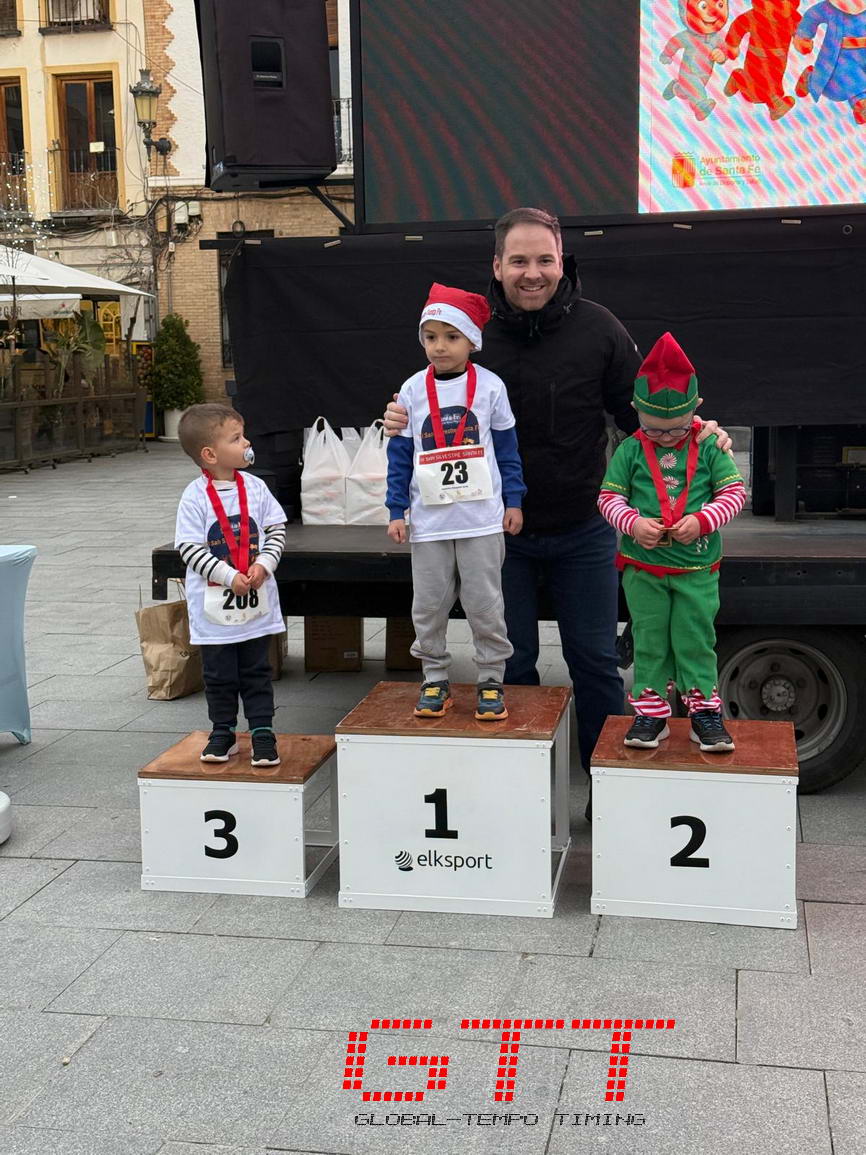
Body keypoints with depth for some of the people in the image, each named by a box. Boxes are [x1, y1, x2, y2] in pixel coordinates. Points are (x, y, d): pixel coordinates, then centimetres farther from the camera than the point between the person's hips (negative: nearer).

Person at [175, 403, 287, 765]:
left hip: (256, 601, 2)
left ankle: (262, 732, 18)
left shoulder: (255, 488, 0)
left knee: (257, 672, 9)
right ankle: (223, 732, 25)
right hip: (214, 605, -2)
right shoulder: (195, 497, -11)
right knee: (219, 675, 10)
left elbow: (276, 530, 5)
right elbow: (190, 548, -13)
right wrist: (229, 576, -19)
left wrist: (264, 564, -11)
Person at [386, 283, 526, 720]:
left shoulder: (490, 386, -2)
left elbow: (507, 447, 4)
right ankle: (435, 680, 22)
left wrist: (513, 501, 2)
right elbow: (399, 454, 5)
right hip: (428, 520, 2)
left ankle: (491, 681, 17)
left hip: (482, 519, -2)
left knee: (485, 604, 4)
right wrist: (396, 511, 1)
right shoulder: (412, 391, 1)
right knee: (428, 605, 8)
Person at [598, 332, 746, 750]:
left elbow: (734, 492, -2)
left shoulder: (709, 449, -2)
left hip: (697, 568, -1)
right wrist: (634, 523, -19)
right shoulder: (630, 451, -2)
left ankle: (705, 711, 17)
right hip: (643, 567, 1)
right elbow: (608, 497, 0)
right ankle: (651, 713, 19)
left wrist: (702, 520, -18)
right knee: (649, 641, 8)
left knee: (696, 640, 4)